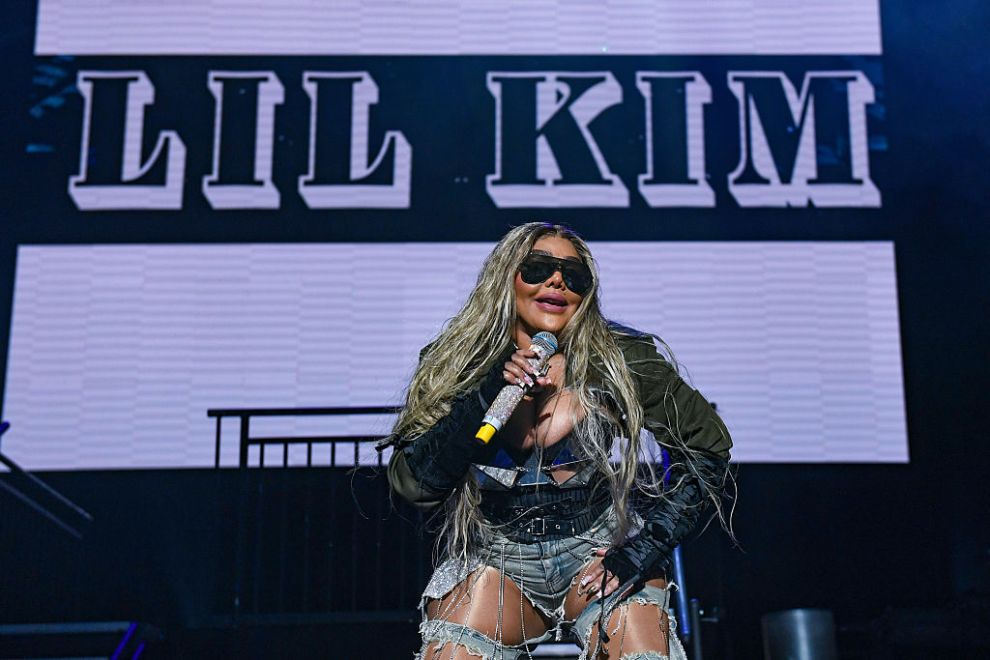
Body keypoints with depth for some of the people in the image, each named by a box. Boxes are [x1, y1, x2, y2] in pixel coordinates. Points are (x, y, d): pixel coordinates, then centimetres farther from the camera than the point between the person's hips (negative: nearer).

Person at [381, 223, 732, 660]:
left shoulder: (620, 362, -5)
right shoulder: (457, 367, -1)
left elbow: (708, 448, 1)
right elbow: (412, 484, -9)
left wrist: (647, 549, -7)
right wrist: (484, 399, -19)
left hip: (600, 547, -1)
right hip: (496, 556, 1)